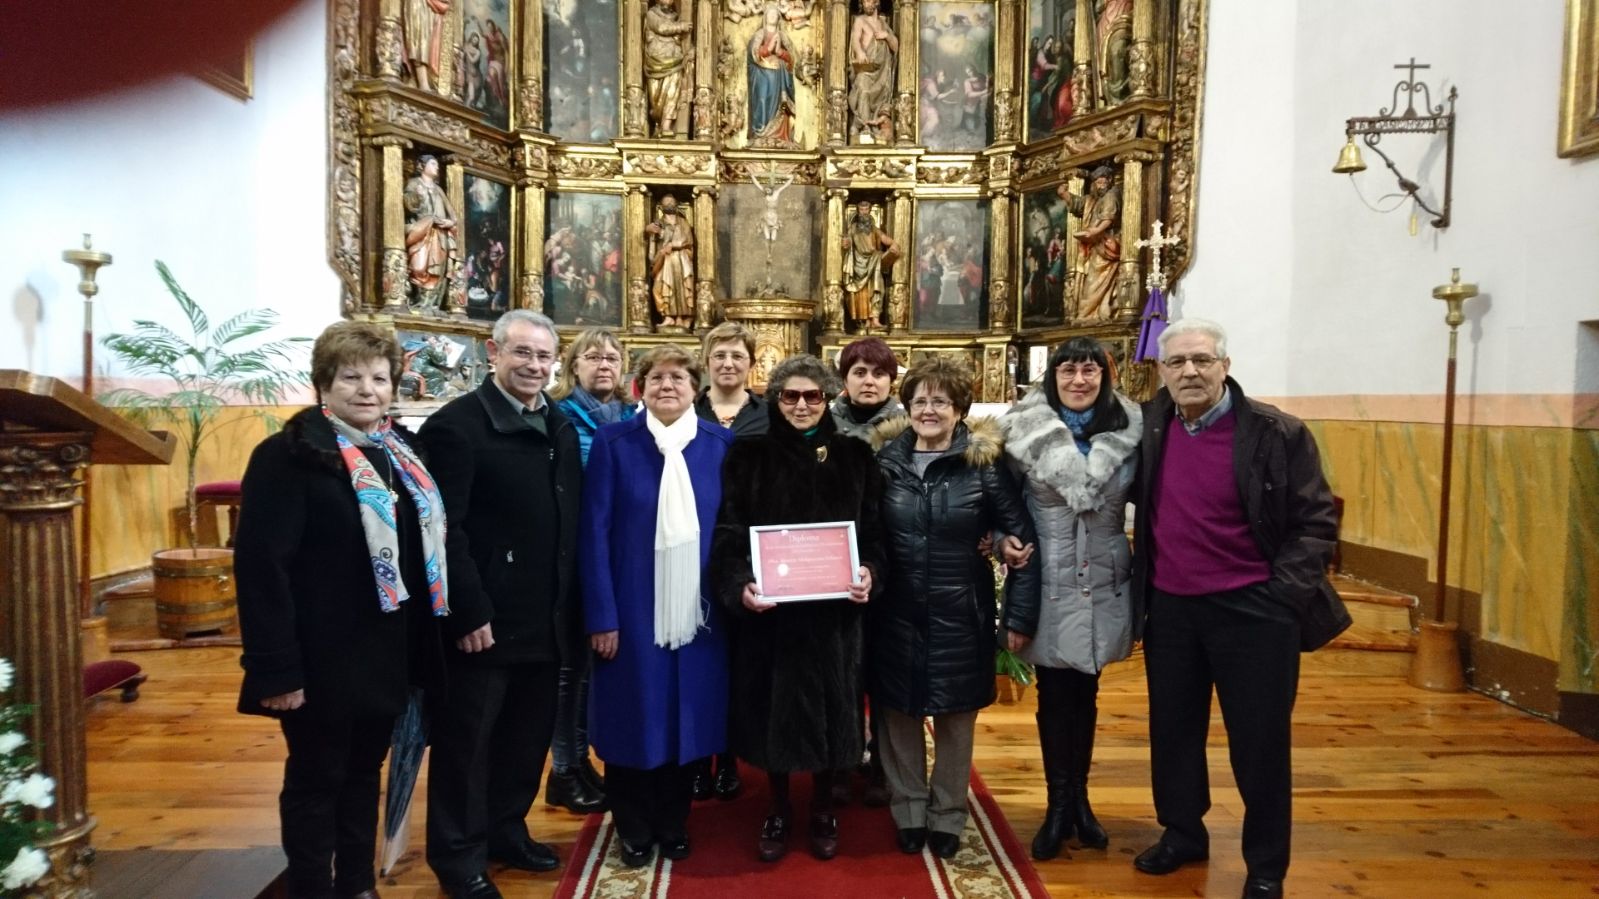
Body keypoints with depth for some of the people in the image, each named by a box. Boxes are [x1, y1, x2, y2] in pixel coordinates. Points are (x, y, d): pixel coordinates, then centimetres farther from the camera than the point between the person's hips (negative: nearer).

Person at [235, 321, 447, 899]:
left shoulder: (402, 452, 10)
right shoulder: (289, 454, -13)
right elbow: (260, 564, -18)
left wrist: (424, 646, 12)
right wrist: (277, 667, -22)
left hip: (387, 654, 7)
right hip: (323, 657, -7)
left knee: (364, 771, 19)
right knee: (315, 779, 9)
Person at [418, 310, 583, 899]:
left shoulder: (562, 428, 10)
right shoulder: (456, 424, -11)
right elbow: (445, 529, -16)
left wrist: (571, 603, 9)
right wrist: (469, 611, -19)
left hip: (547, 617, 7)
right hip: (485, 617, -7)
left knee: (529, 733, 18)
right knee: (466, 739, 8)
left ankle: (506, 830, 36)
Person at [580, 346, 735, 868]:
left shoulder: (722, 444, 4)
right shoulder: (613, 442, -2)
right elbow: (595, 533, -6)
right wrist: (601, 615, -11)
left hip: (698, 611, 2)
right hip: (634, 610, -2)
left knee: (688, 717, 11)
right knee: (634, 719, 9)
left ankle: (673, 825, 32)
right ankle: (634, 831, 30)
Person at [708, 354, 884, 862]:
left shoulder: (854, 456, 3)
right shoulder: (749, 457, 0)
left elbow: (874, 529, 5)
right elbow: (727, 534, -5)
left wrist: (869, 571, -15)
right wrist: (740, 586, -21)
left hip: (833, 609, 1)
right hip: (769, 608, -1)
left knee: (828, 708, 10)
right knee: (774, 708, 8)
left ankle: (823, 811, 31)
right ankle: (778, 811, 29)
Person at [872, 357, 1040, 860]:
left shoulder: (984, 462, -8)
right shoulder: (886, 460, -1)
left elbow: (1023, 539, -6)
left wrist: (1020, 612, -8)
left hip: (960, 613, -1)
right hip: (897, 613, 2)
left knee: (955, 717, 13)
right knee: (897, 712, 12)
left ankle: (948, 815, 34)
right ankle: (908, 811, 33)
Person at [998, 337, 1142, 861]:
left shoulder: (1128, 432, -1)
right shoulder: (1026, 432, -7)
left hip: (1103, 588, 2)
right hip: (1049, 588, -2)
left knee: (1084, 696, 14)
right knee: (1054, 698, 7)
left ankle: (1078, 798, 30)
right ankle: (1060, 804, 23)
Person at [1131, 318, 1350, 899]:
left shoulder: (1277, 434, -12)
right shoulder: (1150, 425, 0)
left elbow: (1316, 523, -6)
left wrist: (1281, 596, -13)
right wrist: (1140, 582, 10)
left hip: (1252, 609, -4)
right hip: (1169, 606, 4)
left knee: (1260, 740, 6)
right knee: (1173, 729, 15)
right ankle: (1182, 834, 35)